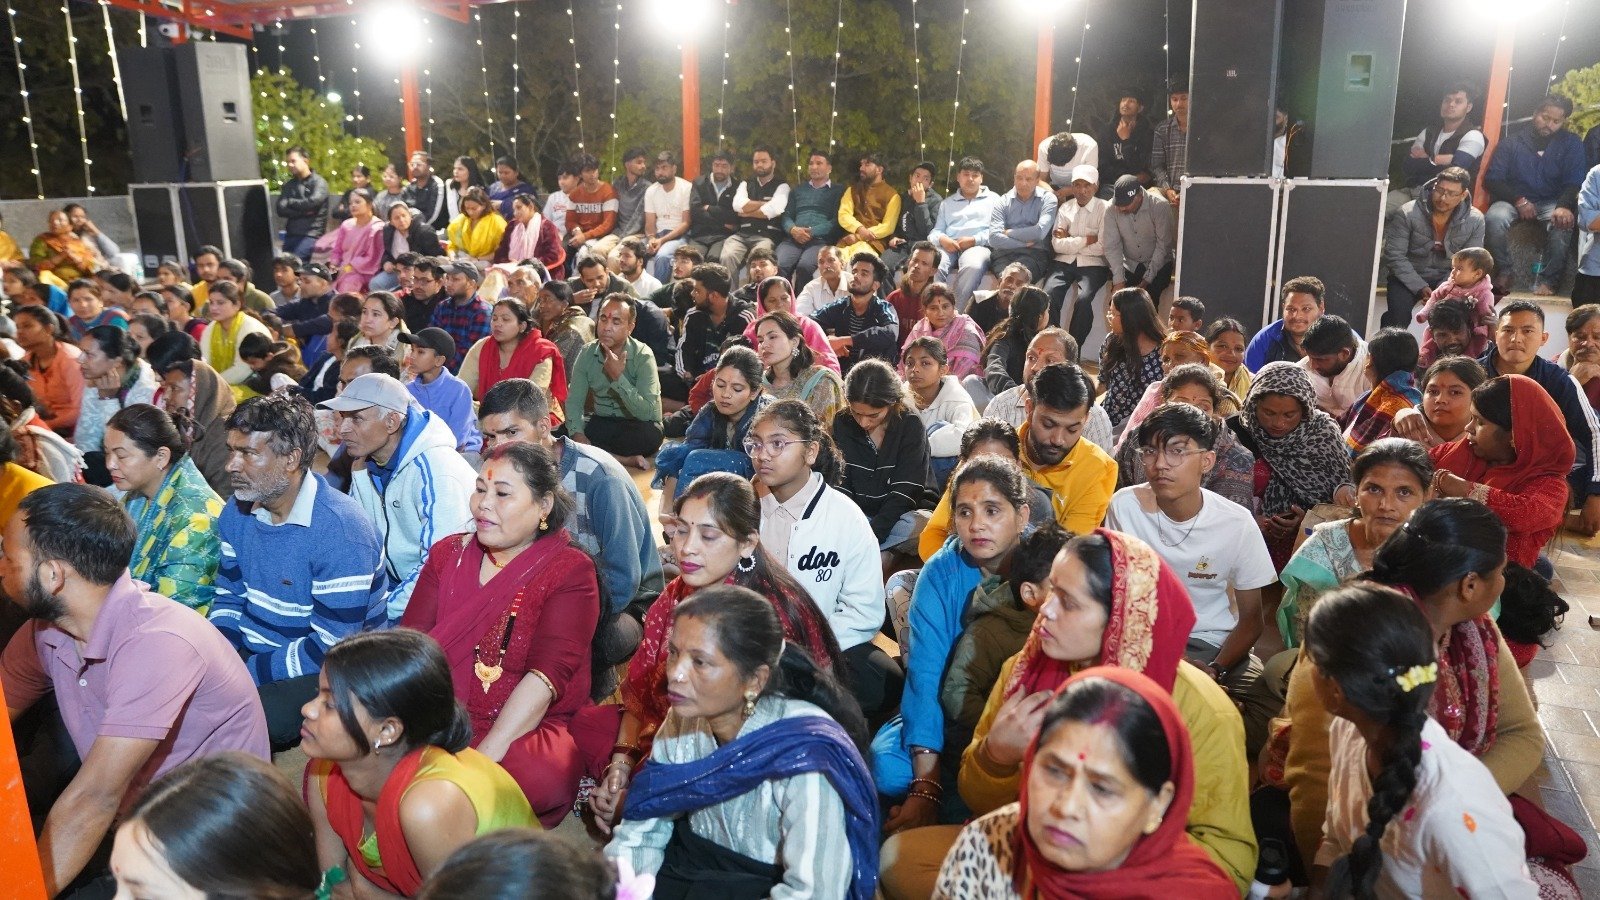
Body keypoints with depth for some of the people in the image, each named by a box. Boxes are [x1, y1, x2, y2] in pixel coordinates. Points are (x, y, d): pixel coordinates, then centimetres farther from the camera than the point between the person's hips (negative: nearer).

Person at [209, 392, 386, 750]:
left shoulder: (340, 530, -24)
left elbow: (330, 649, -23)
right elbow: (229, 596, 15)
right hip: (251, 652, 7)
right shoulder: (237, 512, 3)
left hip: (321, 671, -7)